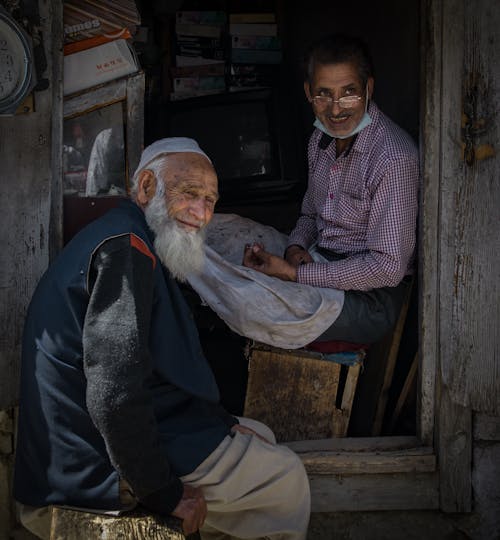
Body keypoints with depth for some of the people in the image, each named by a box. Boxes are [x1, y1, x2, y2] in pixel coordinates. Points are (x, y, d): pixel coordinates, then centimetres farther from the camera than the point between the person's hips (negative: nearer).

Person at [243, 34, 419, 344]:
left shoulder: (393, 158, -23)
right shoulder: (322, 138, 5)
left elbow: (388, 266, -23)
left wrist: (295, 274, -22)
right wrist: (296, 246, -5)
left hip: (368, 296, -8)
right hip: (319, 266, 8)